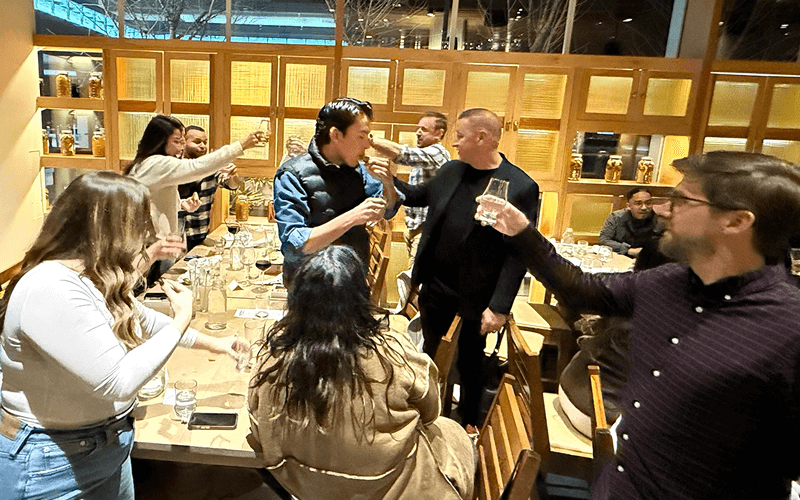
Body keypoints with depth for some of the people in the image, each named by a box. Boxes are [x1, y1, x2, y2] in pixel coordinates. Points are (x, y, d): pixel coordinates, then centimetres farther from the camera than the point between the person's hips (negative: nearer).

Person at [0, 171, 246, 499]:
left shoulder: (97, 277, -1)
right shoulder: (50, 290, -30)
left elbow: (139, 318, 17)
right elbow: (119, 381, -31)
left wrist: (210, 343, 18)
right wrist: (181, 320, -21)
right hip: (51, 464, -8)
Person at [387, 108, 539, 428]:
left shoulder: (521, 187, -16)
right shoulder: (451, 171, 2)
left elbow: (518, 254, -17)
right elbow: (419, 197, 20)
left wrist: (499, 307, -18)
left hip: (476, 295, -5)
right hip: (436, 285, 5)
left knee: (469, 364, 13)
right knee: (430, 352, 20)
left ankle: (467, 427, 38)